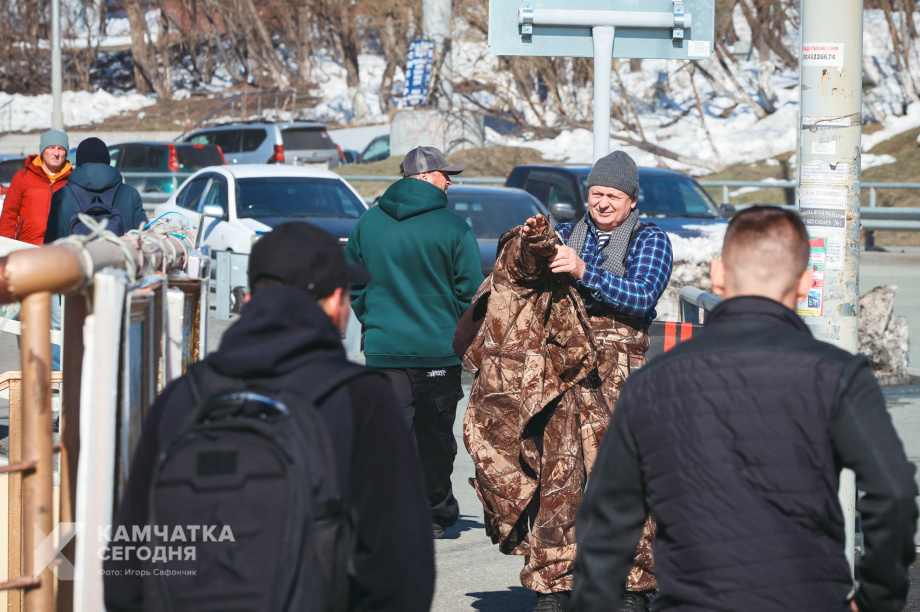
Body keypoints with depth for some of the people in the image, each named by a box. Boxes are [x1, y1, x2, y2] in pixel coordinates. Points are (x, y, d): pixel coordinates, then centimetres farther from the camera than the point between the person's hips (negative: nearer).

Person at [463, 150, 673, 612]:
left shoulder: (650, 241, 6)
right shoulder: (566, 235, 18)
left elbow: (642, 297, -9)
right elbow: (523, 268, 7)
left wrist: (583, 270, -19)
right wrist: (532, 244, -15)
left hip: (619, 377, -3)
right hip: (560, 374, 3)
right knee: (556, 479, -1)